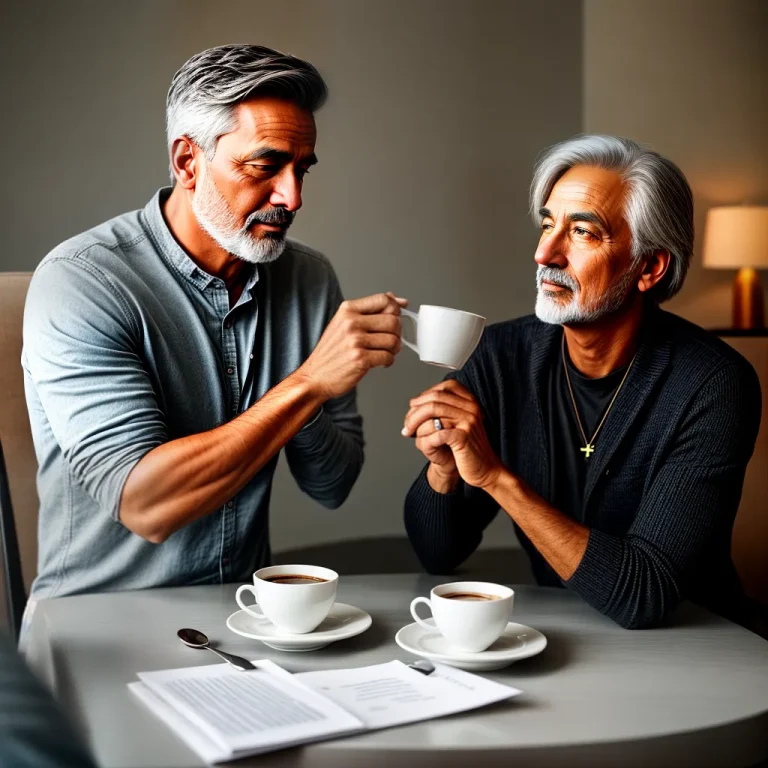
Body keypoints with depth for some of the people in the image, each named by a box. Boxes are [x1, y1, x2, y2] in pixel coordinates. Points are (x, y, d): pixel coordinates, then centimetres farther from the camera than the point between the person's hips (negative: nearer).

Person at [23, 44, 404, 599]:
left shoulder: (310, 278, 3)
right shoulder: (79, 282, -13)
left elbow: (333, 487, 6)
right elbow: (144, 505, -22)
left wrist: (302, 416, -15)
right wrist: (309, 384, -23)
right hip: (101, 616, -4)